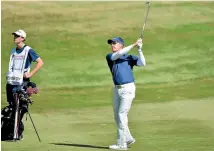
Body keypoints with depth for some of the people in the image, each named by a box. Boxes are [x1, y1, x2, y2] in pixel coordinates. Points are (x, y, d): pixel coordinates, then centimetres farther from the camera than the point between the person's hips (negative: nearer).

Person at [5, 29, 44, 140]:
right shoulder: (13, 51, 16)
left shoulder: (28, 50, -5)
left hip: (22, 82, -7)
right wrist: (8, 75, 14)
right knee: (11, 106, 7)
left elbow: (40, 62, -9)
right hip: (11, 82, 7)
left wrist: (30, 74, -14)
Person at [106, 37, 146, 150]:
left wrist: (139, 49, -17)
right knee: (117, 116, 10)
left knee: (122, 115, -9)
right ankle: (128, 138, 26)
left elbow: (142, 63, -11)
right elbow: (118, 54, -10)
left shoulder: (129, 57, 3)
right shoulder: (109, 57, 9)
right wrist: (133, 45, -13)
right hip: (117, 89, 5)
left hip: (128, 88, -5)